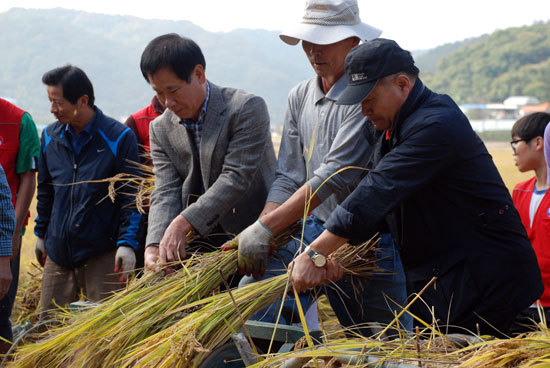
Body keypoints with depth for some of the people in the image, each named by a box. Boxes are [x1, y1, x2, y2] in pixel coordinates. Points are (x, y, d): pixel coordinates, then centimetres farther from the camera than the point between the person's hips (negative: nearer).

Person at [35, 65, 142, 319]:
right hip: (58, 252, 5)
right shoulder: (50, 137, 8)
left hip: (103, 253, -5)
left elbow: (131, 196, -6)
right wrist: (41, 233, 20)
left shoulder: (119, 138, -7)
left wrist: (127, 243, -13)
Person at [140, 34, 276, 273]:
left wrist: (183, 223, -27)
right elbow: (165, 193, -3)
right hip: (200, 249, 5)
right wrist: (154, 245, -22)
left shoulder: (247, 108, -11)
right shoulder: (161, 130, 7)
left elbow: (235, 178, -19)